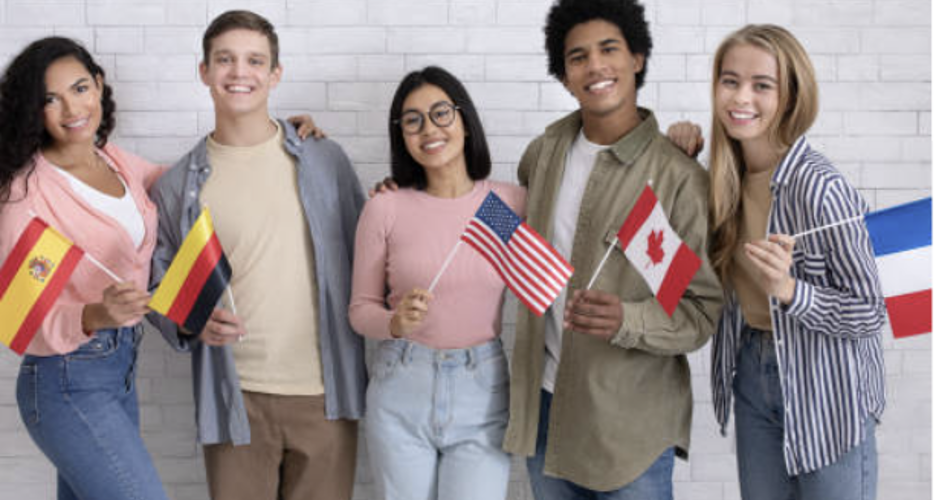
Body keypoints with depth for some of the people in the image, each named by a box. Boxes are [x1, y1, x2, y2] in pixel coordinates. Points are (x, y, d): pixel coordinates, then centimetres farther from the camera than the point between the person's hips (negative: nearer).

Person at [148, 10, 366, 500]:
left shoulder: (325, 161, 5)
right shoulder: (178, 185, 5)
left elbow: (363, 254, 12)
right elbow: (160, 288, 8)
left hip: (325, 391, 1)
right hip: (236, 397, 0)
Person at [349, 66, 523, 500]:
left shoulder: (511, 202, -1)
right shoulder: (385, 209, -3)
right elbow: (361, 308, 2)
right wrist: (395, 323, -16)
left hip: (482, 391, 0)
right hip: (401, 392, 0)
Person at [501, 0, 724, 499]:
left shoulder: (679, 177, -14)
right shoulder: (544, 153, 3)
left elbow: (703, 310, -12)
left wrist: (626, 322, -30)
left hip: (630, 424, -5)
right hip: (543, 402, 5)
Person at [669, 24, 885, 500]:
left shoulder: (819, 187, -23)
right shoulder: (727, 174, -4)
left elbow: (869, 314, -16)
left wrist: (788, 289, -34)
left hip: (825, 387, -6)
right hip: (752, 372, 6)